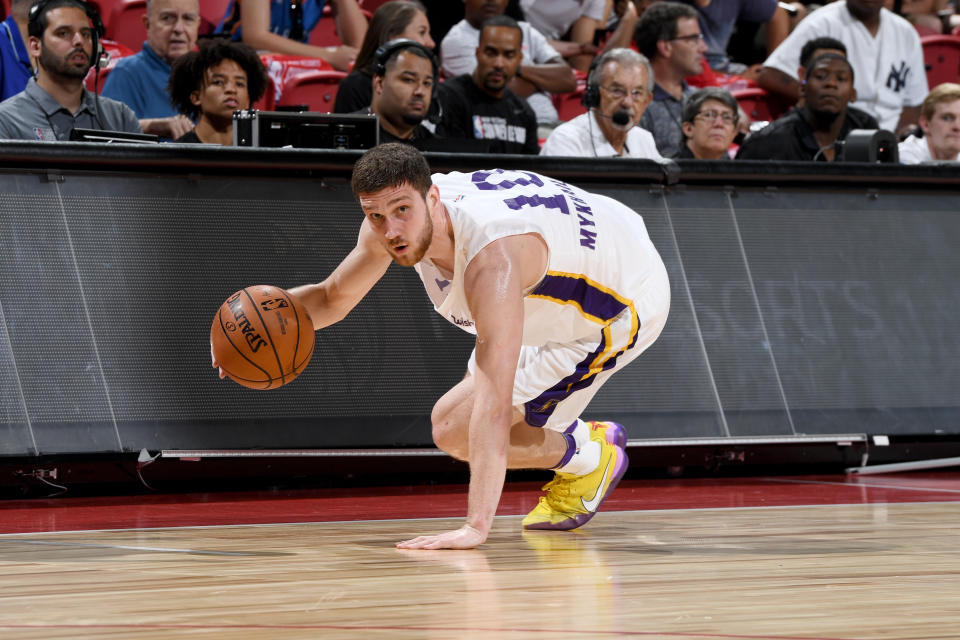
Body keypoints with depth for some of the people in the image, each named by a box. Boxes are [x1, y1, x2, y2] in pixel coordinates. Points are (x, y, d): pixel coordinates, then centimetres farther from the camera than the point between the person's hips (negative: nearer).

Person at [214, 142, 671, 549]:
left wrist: (476, 526, -51)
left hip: (621, 310, -8)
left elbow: (494, 404, -47)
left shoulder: (489, 257, -41)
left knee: (454, 428, -13)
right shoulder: (390, 224, -17)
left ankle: (588, 459, 6)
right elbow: (332, 297, 1)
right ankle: (578, 438, 30)